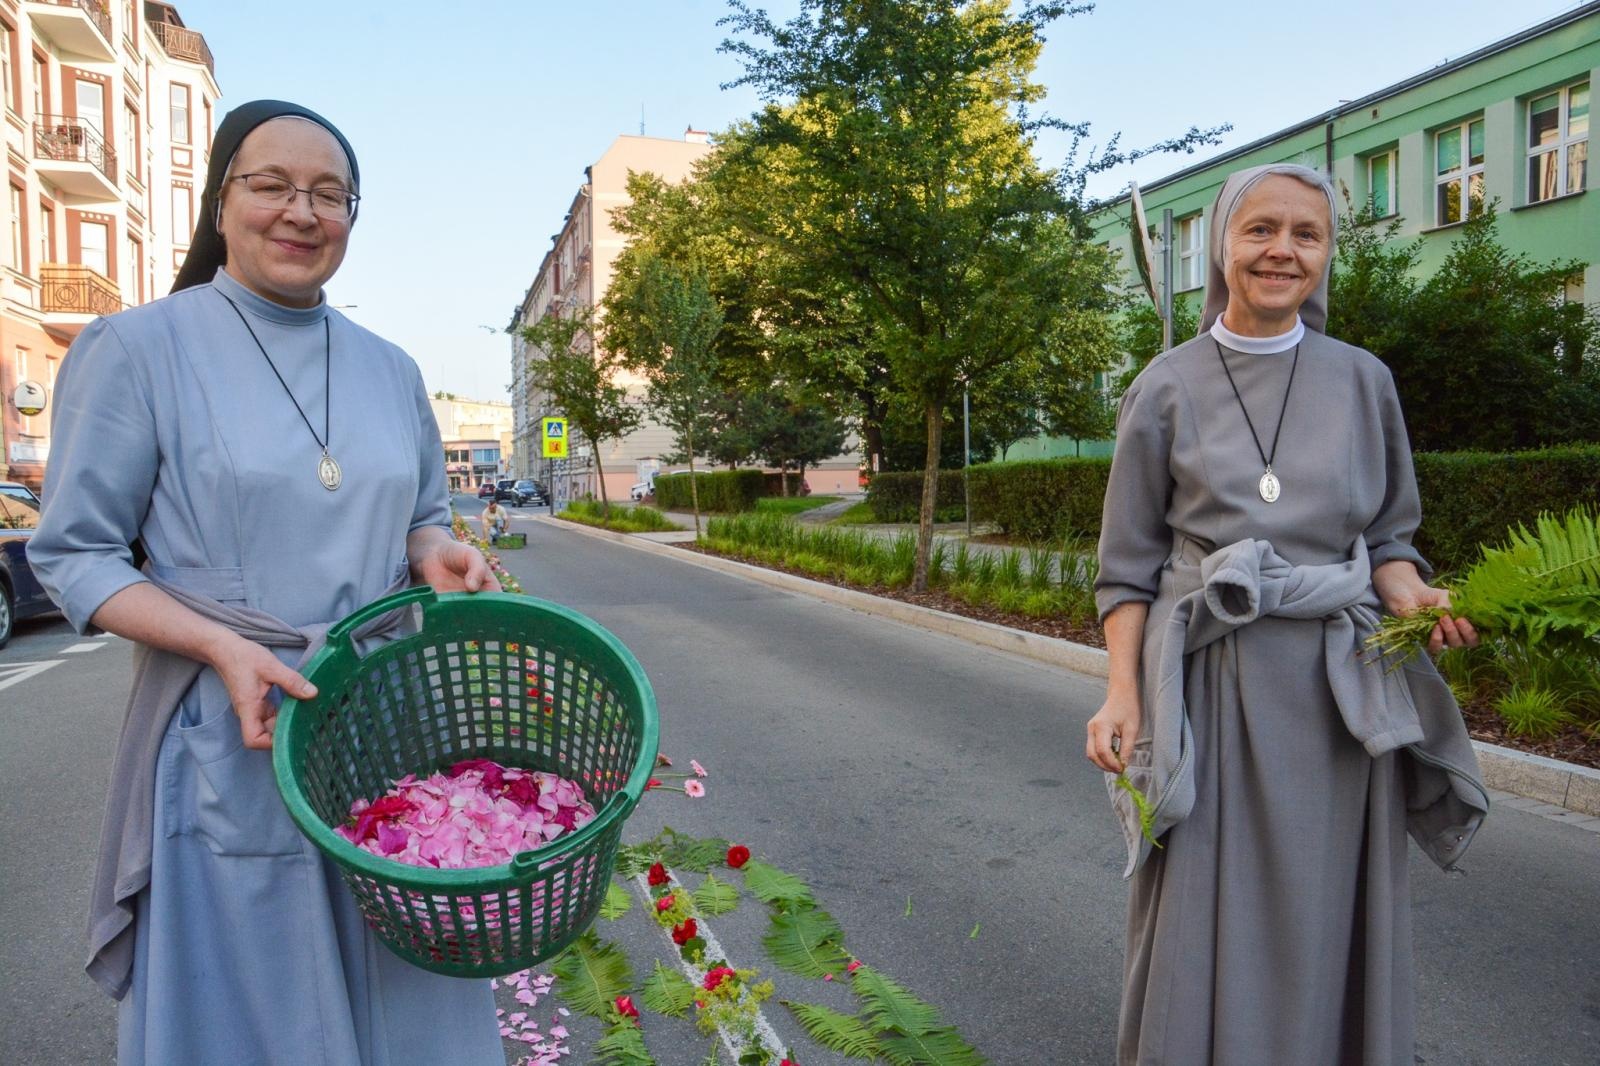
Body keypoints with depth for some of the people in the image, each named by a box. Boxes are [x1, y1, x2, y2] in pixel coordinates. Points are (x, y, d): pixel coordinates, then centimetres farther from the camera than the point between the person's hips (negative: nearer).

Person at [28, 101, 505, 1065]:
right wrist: (224, 647, -19)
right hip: (232, 744, -3)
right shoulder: (138, 349, -4)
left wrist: (438, 554, -5)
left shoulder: (390, 368, 10)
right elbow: (73, 553, -4)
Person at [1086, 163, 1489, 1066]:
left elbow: (1388, 535, 11)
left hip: (1338, 685, 2)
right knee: (1205, 922, 4)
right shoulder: (1168, 388, 1)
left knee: (1326, 916, 9)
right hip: (1209, 682, -1)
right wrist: (1123, 692, -8)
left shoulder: (1363, 382, 6)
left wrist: (1414, 600, -11)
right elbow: (1130, 561, 2)